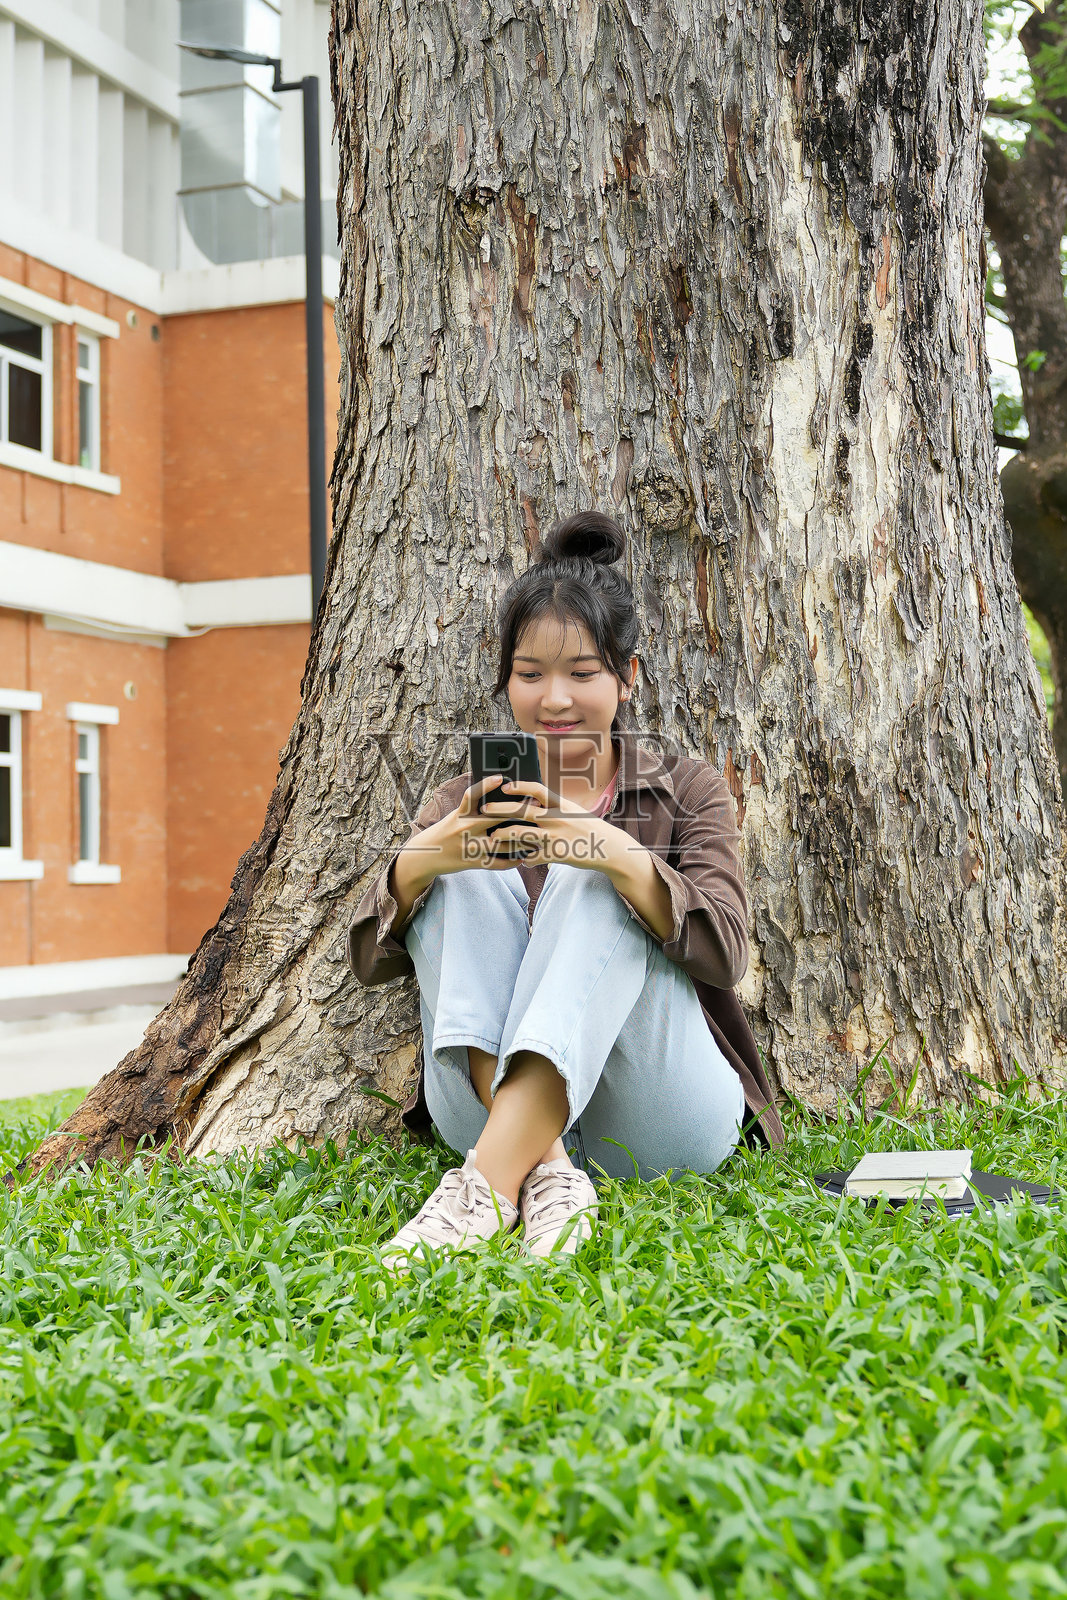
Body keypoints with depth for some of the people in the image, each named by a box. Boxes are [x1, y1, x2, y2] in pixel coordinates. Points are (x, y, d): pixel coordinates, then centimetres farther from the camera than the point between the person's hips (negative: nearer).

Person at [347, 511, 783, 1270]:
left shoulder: (688, 792, 10)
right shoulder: (468, 803, 15)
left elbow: (725, 953, -9)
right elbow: (370, 960, 0)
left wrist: (617, 855, -28)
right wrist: (420, 860, -22)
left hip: (659, 1120, -2)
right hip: (498, 1108, 2)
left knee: (597, 887, -23)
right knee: (462, 878, -16)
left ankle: (485, 1182, -41)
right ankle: (544, 1170, -37)